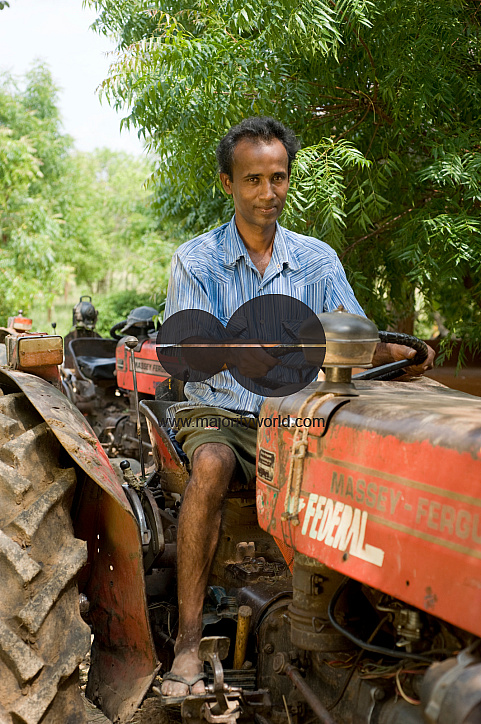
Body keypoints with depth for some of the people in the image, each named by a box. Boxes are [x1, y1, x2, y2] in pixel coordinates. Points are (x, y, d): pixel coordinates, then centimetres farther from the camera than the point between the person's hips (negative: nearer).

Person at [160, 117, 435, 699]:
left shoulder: (316, 259, 8)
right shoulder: (196, 260, 2)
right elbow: (186, 354, -8)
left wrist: (403, 355, -22)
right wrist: (238, 352, -30)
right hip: (218, 414, -2)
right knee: (211, 467, -35)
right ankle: (189, 643, -32)